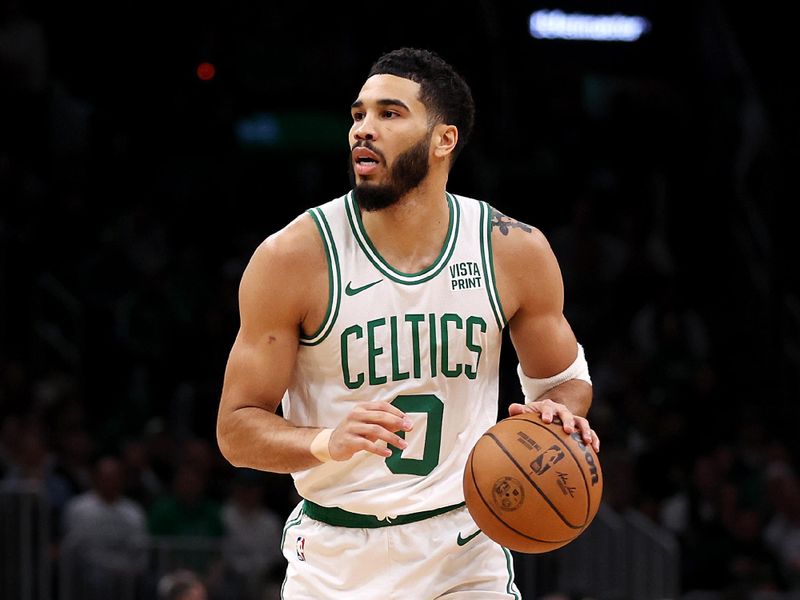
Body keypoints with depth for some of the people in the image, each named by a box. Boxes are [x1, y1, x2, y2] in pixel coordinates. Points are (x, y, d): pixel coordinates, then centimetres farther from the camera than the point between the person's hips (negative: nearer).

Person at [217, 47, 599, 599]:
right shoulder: (293, 258, -12)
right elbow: (237, 429, -9)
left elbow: (565, 378, 11)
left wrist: (559, 411, -13)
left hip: (465, 556, 1)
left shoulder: (515, 251, -5)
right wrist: (327, 442, -29)